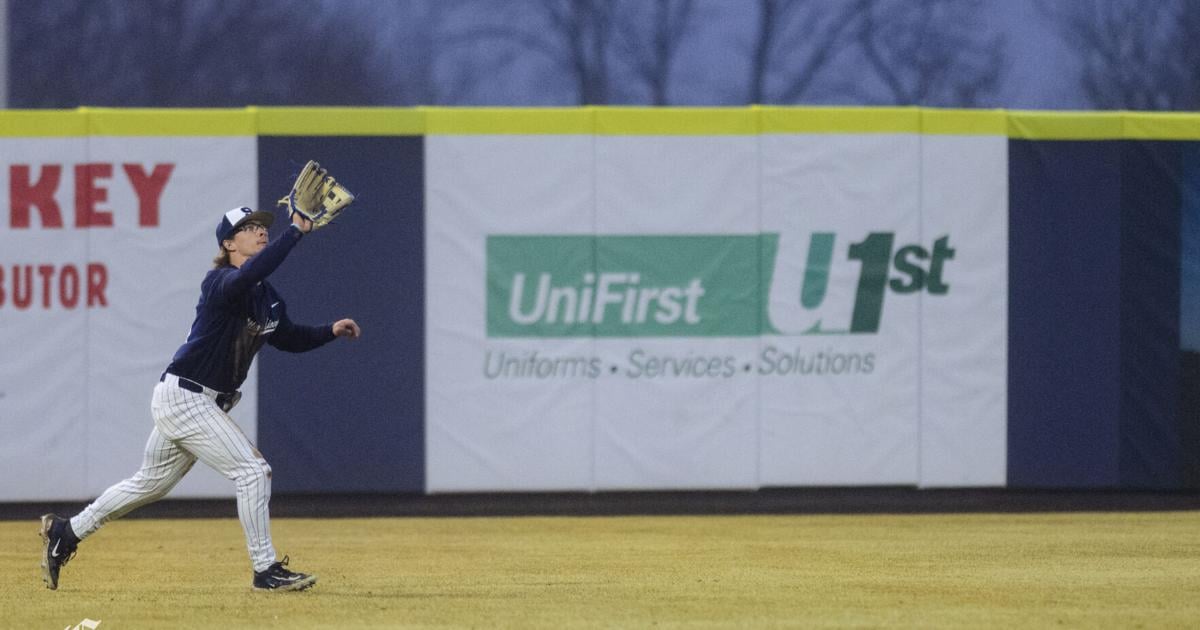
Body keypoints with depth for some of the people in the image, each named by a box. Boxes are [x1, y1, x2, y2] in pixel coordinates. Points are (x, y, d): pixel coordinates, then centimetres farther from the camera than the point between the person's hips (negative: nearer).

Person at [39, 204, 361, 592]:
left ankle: (66, 533, 30)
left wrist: (331, 331, 5)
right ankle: (265, 571, -8)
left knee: (150, 485, 19)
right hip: (184, 396, -10)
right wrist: (296, 231, -38)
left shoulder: (267, 298, 9)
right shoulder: (220, 283, -18)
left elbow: (289, 339, 21)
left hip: (206, 404, 10)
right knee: (252, 471, -13)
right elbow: (250, 273, -40)